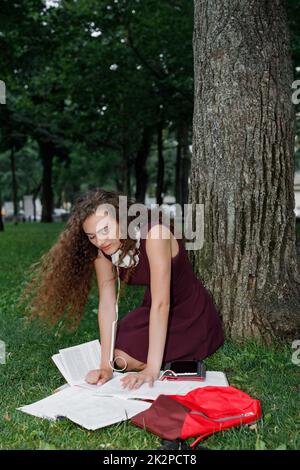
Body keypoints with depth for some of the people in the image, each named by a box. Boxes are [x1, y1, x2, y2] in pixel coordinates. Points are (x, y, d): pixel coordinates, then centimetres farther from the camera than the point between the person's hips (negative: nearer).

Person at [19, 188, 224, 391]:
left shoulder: (154, 232, -31)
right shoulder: (102, 249, -11)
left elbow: (161, 303, -34)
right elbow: (107, 303, -15)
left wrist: (152, 369, -37)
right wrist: (106, 365, -23)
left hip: (191, 314, -6)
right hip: (153, 312, 6)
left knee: (125, 357, -16)